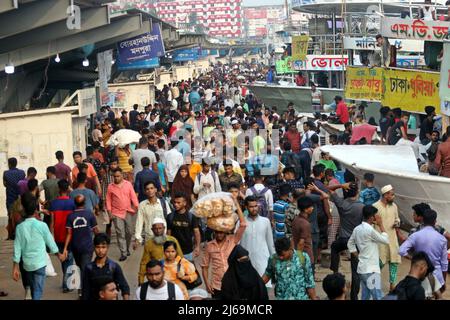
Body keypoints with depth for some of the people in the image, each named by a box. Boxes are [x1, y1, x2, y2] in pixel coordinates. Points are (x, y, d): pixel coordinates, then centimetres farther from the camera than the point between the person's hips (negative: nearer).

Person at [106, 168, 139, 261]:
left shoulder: (128, 184, 1)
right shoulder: (110, 187, 0)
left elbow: (133, 196, 1)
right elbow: (108, 200, 4)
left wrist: (137, 207, -9)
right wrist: (109, 212, -2)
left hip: (128, 212, 1)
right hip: (117, 214, -1)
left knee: (130, 232, 7)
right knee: (120, 233, -4)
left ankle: (127, 248, 30)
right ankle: (123, 253, -1)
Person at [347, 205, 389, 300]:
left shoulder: (357, 229, 8)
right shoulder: (370, 230, -18)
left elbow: (350, 244, 19)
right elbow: (386, 240, -9)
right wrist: (380, 225, -2)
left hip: (362, 268, 9)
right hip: (371, 270, -9)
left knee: (365, 297, 12)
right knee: (378, 297, -7)